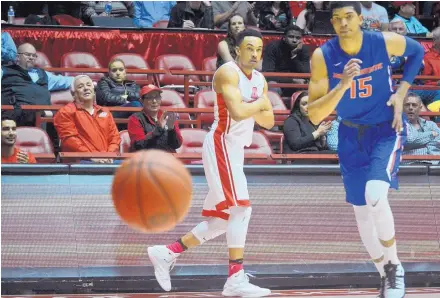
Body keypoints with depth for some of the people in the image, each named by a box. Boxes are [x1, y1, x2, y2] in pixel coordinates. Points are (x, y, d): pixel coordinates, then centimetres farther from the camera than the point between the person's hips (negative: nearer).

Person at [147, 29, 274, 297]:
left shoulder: (260, 80, 14)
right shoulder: (228, 72, -12)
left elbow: (269, 121, 12)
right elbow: (237, 112, -26)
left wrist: (251, 109, -8)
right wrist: (260, 104, -8)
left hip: (234, 150, 9)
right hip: (222, 146, -9)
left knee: (222, 220, 10)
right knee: (241, 208, -18)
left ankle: (167, 253, 19)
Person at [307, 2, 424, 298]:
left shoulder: (384, 42, -18)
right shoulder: (323, 56, -17)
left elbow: (417, 51, 6)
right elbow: (315, 115, -20)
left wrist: (402, 92, -4)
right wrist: (343, 84, -34)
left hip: (386, 130, -3)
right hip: (352, 136, 3)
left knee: (375, 194, -26)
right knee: (362, 210, 9)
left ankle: (395, 265, -4)